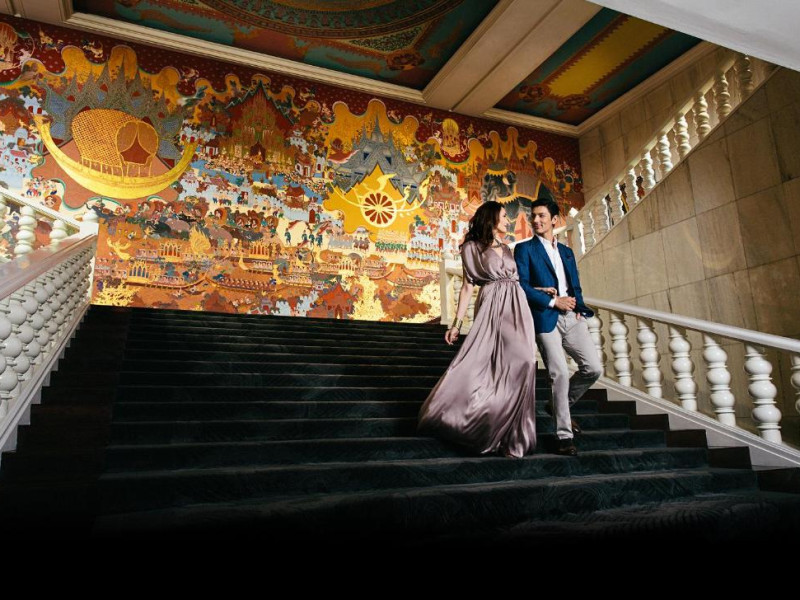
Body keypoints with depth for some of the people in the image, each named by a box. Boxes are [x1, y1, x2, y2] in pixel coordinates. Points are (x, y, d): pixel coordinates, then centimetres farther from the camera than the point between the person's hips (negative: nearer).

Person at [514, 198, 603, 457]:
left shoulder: (566, 251, 21)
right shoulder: (524, 249, 3)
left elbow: (576, 286, 21)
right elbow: (522, 285, -7)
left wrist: (578, 306, 1)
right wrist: (553, 301, -12)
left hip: (572, 318, 5)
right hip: (545, 319, -5)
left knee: (594, 368, -1)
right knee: (560, 374, -8)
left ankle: (560, 405, 24)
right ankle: (565, 437, 5)